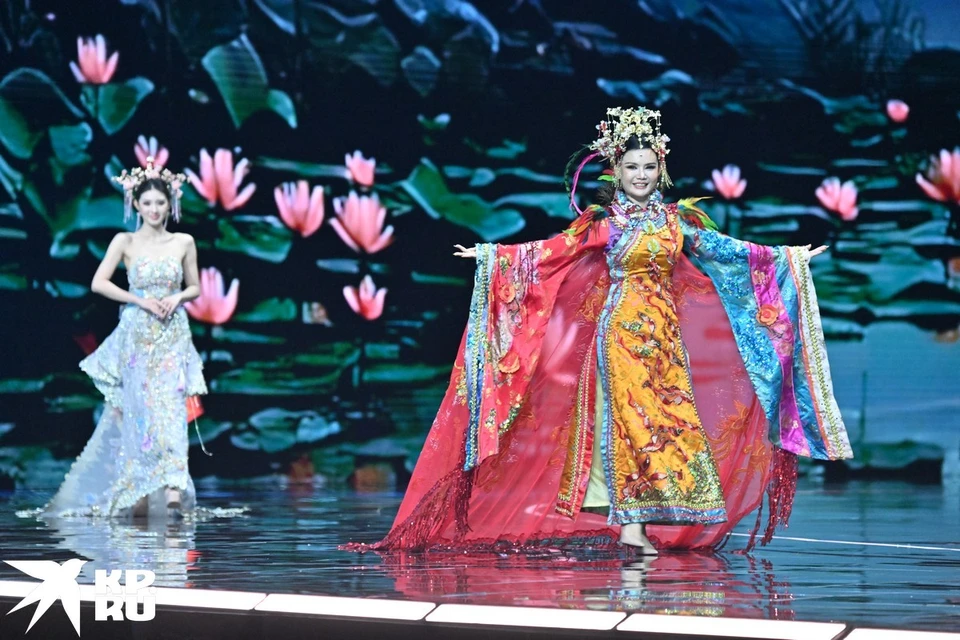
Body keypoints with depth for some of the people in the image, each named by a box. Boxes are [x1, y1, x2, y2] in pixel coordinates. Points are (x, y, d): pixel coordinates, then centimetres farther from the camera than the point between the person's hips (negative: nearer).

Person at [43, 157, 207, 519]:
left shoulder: (183, 243, 5)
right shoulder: (125, 242, 0)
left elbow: (195, 287, 13)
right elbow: (99, 283, -7)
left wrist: (178, 297, -8)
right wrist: (141, 301, -13)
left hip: (172, 337, 1)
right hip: (136, 336, -1)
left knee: (169, 409, -9)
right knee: (138, 411, -1)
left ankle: (173, 490, -17)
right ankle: (137, 494, 4)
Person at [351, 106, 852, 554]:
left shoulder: (677, 218, 10)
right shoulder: (602, 222, 2)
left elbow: (723, 249, 14)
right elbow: (549, 252, 4)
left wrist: (789, 258, 14)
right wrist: (490, 255, -1)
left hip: (665, 333, 3)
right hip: (622, 329, -3)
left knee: (666, 418, -1)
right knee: (630, 418, -8)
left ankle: (642, 522, 2)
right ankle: (630, 525, -8)